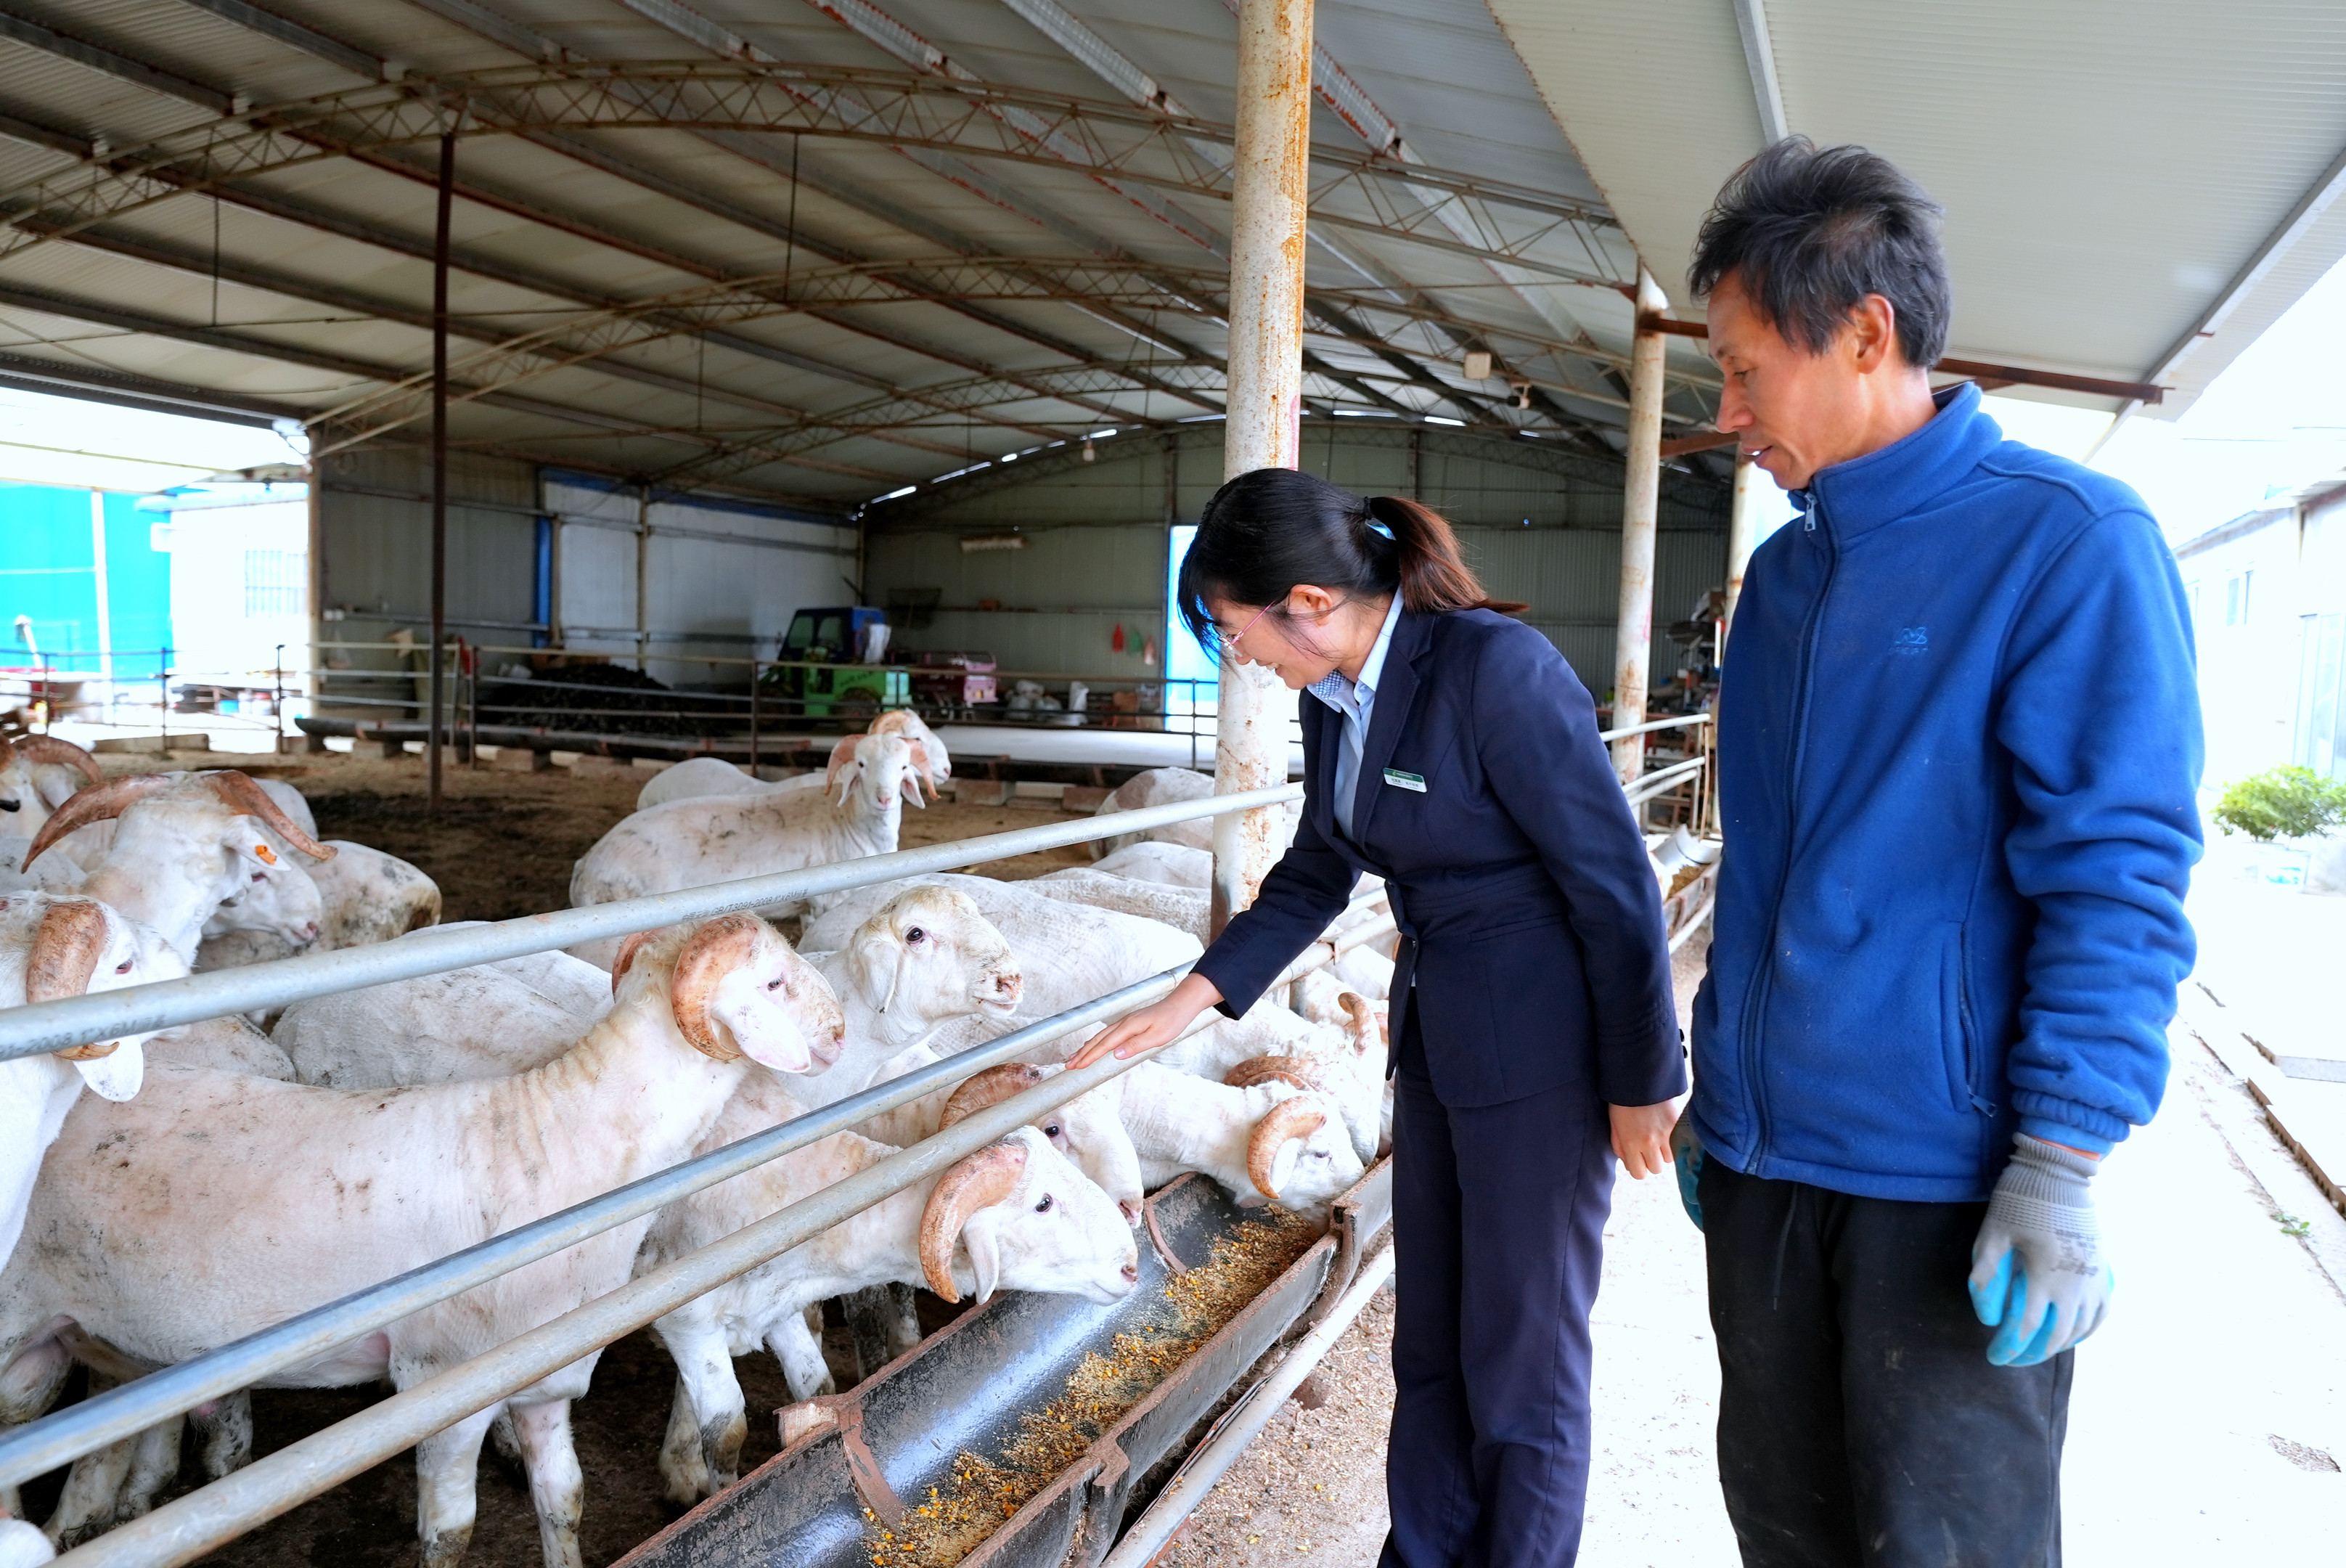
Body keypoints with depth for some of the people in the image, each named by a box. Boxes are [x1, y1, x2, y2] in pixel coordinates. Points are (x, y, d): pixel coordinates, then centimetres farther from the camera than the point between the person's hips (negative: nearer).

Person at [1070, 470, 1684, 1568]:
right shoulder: (1333, 700, 2)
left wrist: (1640, 1084, -11)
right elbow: (1317, 871, 14)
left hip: (1543, 1055, -8)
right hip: (1436, 1039, 8)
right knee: (1429, 1347, 20)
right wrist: (1190, 1000, 9)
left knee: (1523, 1364, 9)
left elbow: (1616, 882, -18)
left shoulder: (1496, 670, -22)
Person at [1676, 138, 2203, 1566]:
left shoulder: (2067, 541, -10)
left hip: (1946, 1175, -6)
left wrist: (2063, 1168, -17)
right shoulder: (1784, 570, 10)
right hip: (1763, 1151, 7)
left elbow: (2118, 880, -14)